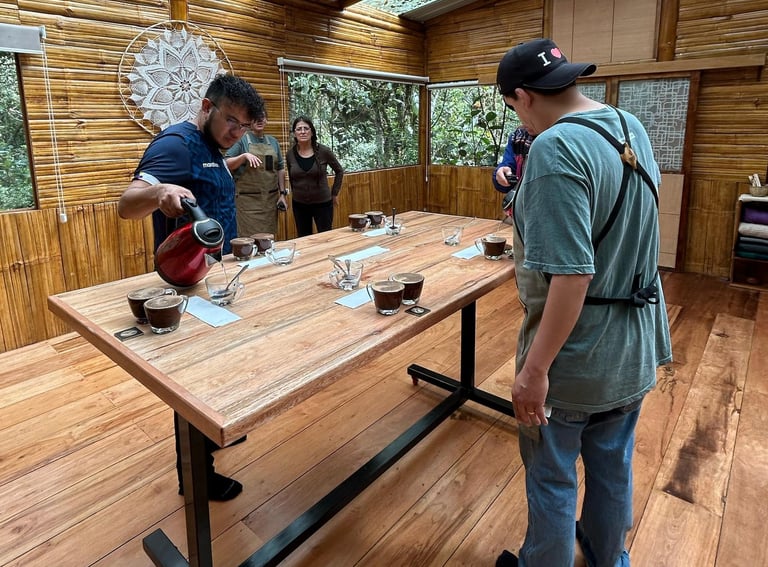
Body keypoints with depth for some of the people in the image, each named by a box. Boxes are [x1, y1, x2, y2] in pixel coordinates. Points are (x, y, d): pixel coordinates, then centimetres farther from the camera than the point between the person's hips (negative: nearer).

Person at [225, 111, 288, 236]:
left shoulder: (273, 141, 14)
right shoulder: (241, 139, 1)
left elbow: (280, 168, 15)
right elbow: (227, 164, -4)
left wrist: (282, 194, 8)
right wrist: (244, 156, -20)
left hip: (271, 199, 5)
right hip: (248, 199, -4)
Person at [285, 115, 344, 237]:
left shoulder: (323, 151, -10)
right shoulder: (291, 154, -4)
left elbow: (339, 171, 4)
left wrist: (335, 193, 5)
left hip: (323, 203, -2)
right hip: (299, 204, 2)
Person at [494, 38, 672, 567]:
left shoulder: (555, 148, -25)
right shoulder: (631, 126, 4)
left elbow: (572, 275, -31)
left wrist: (535, 369, -24)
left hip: (575, 354, -9)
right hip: (635, 346, 9)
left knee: (552, 477, 13)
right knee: (613, 465, 27)